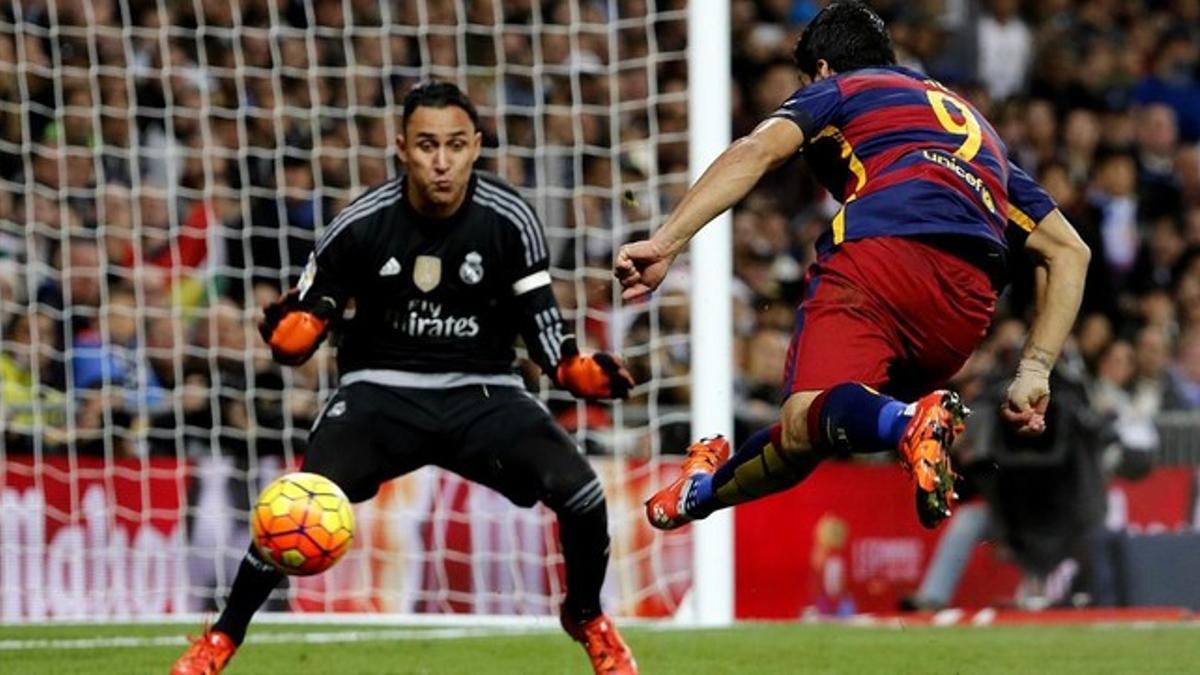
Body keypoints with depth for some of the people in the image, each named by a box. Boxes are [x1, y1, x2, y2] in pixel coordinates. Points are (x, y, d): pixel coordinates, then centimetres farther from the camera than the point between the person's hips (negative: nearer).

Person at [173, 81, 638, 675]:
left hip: (481, 390, 1)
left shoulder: (509, 221, -9)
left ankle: (587, 618, 12)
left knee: (579, 491, -20)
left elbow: (541, 325, -1)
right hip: (382, 388, -1)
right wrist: (290, 332, -26)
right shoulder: (363, 225, -11)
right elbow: (296, 329, -2)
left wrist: (580, 372, -21)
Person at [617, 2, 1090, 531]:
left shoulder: (834, 89, 26)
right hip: (968, 304, 5)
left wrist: (666, 243, -6)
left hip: (876, 251, -5)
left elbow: (758, 150, 5)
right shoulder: (976, 128, 41)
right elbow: (1069, 251, 36)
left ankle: (909, 422, -53)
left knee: (804, 426, -26)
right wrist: (1034, 372, 30)